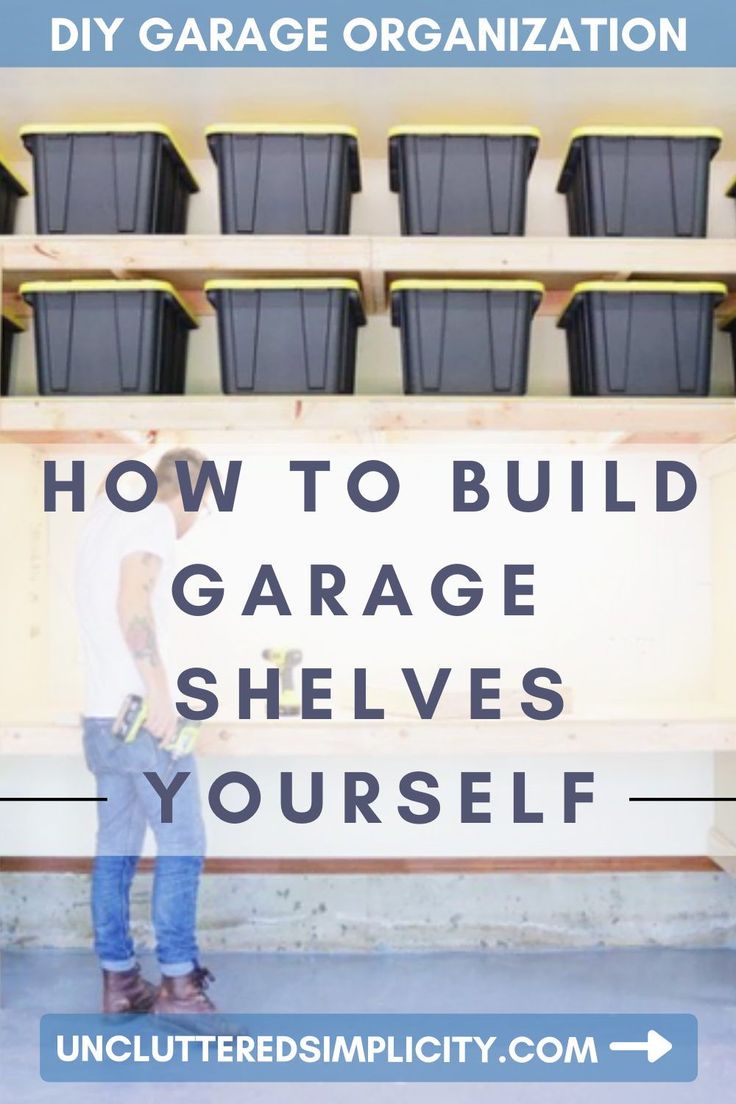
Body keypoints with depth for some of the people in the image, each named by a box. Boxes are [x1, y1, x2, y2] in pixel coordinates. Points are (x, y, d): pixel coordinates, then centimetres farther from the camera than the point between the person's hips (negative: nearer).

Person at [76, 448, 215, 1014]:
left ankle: (119, 979, 16)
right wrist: (158, 690, -24)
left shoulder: (105, 521, 21)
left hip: (103, 717, 9)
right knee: (182, 845, -3)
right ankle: (179, 984, 1)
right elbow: (132, 598, -21)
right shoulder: (154, 518, -7)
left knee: (115, 850, 10)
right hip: (142, 715, -9)